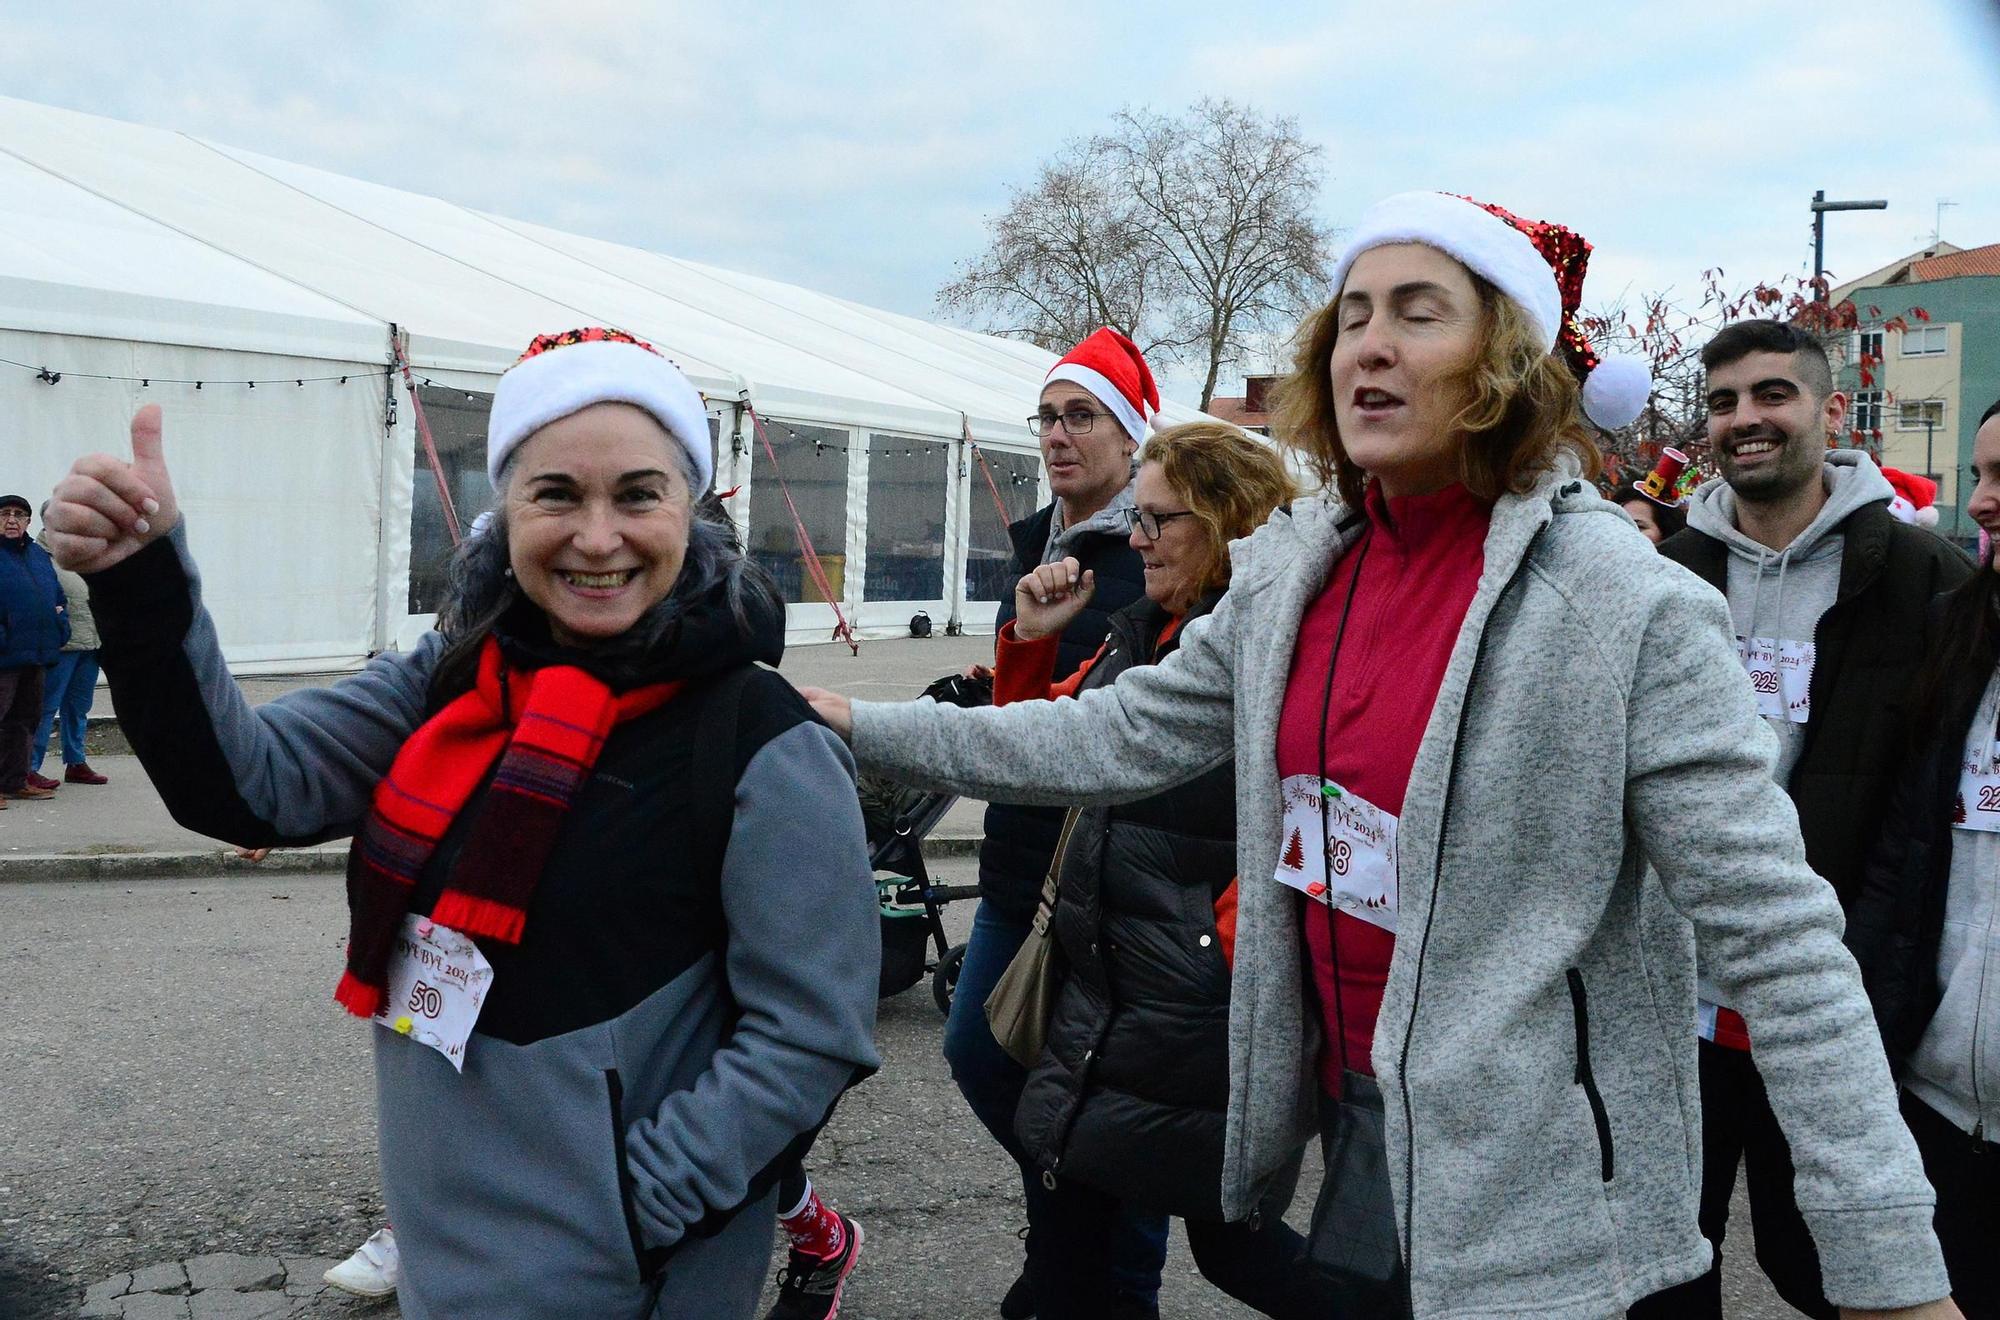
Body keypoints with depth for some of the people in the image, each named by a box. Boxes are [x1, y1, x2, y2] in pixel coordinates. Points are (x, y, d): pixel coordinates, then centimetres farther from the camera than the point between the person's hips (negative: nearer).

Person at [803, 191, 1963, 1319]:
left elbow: (1776, 937, -20)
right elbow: (1124, 736, 10)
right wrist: (865, 727, 11)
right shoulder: (1291, 569, 1)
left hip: (1543, 1213, -6)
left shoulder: (1629, 608, -19)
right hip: (1331, 1128, 6)